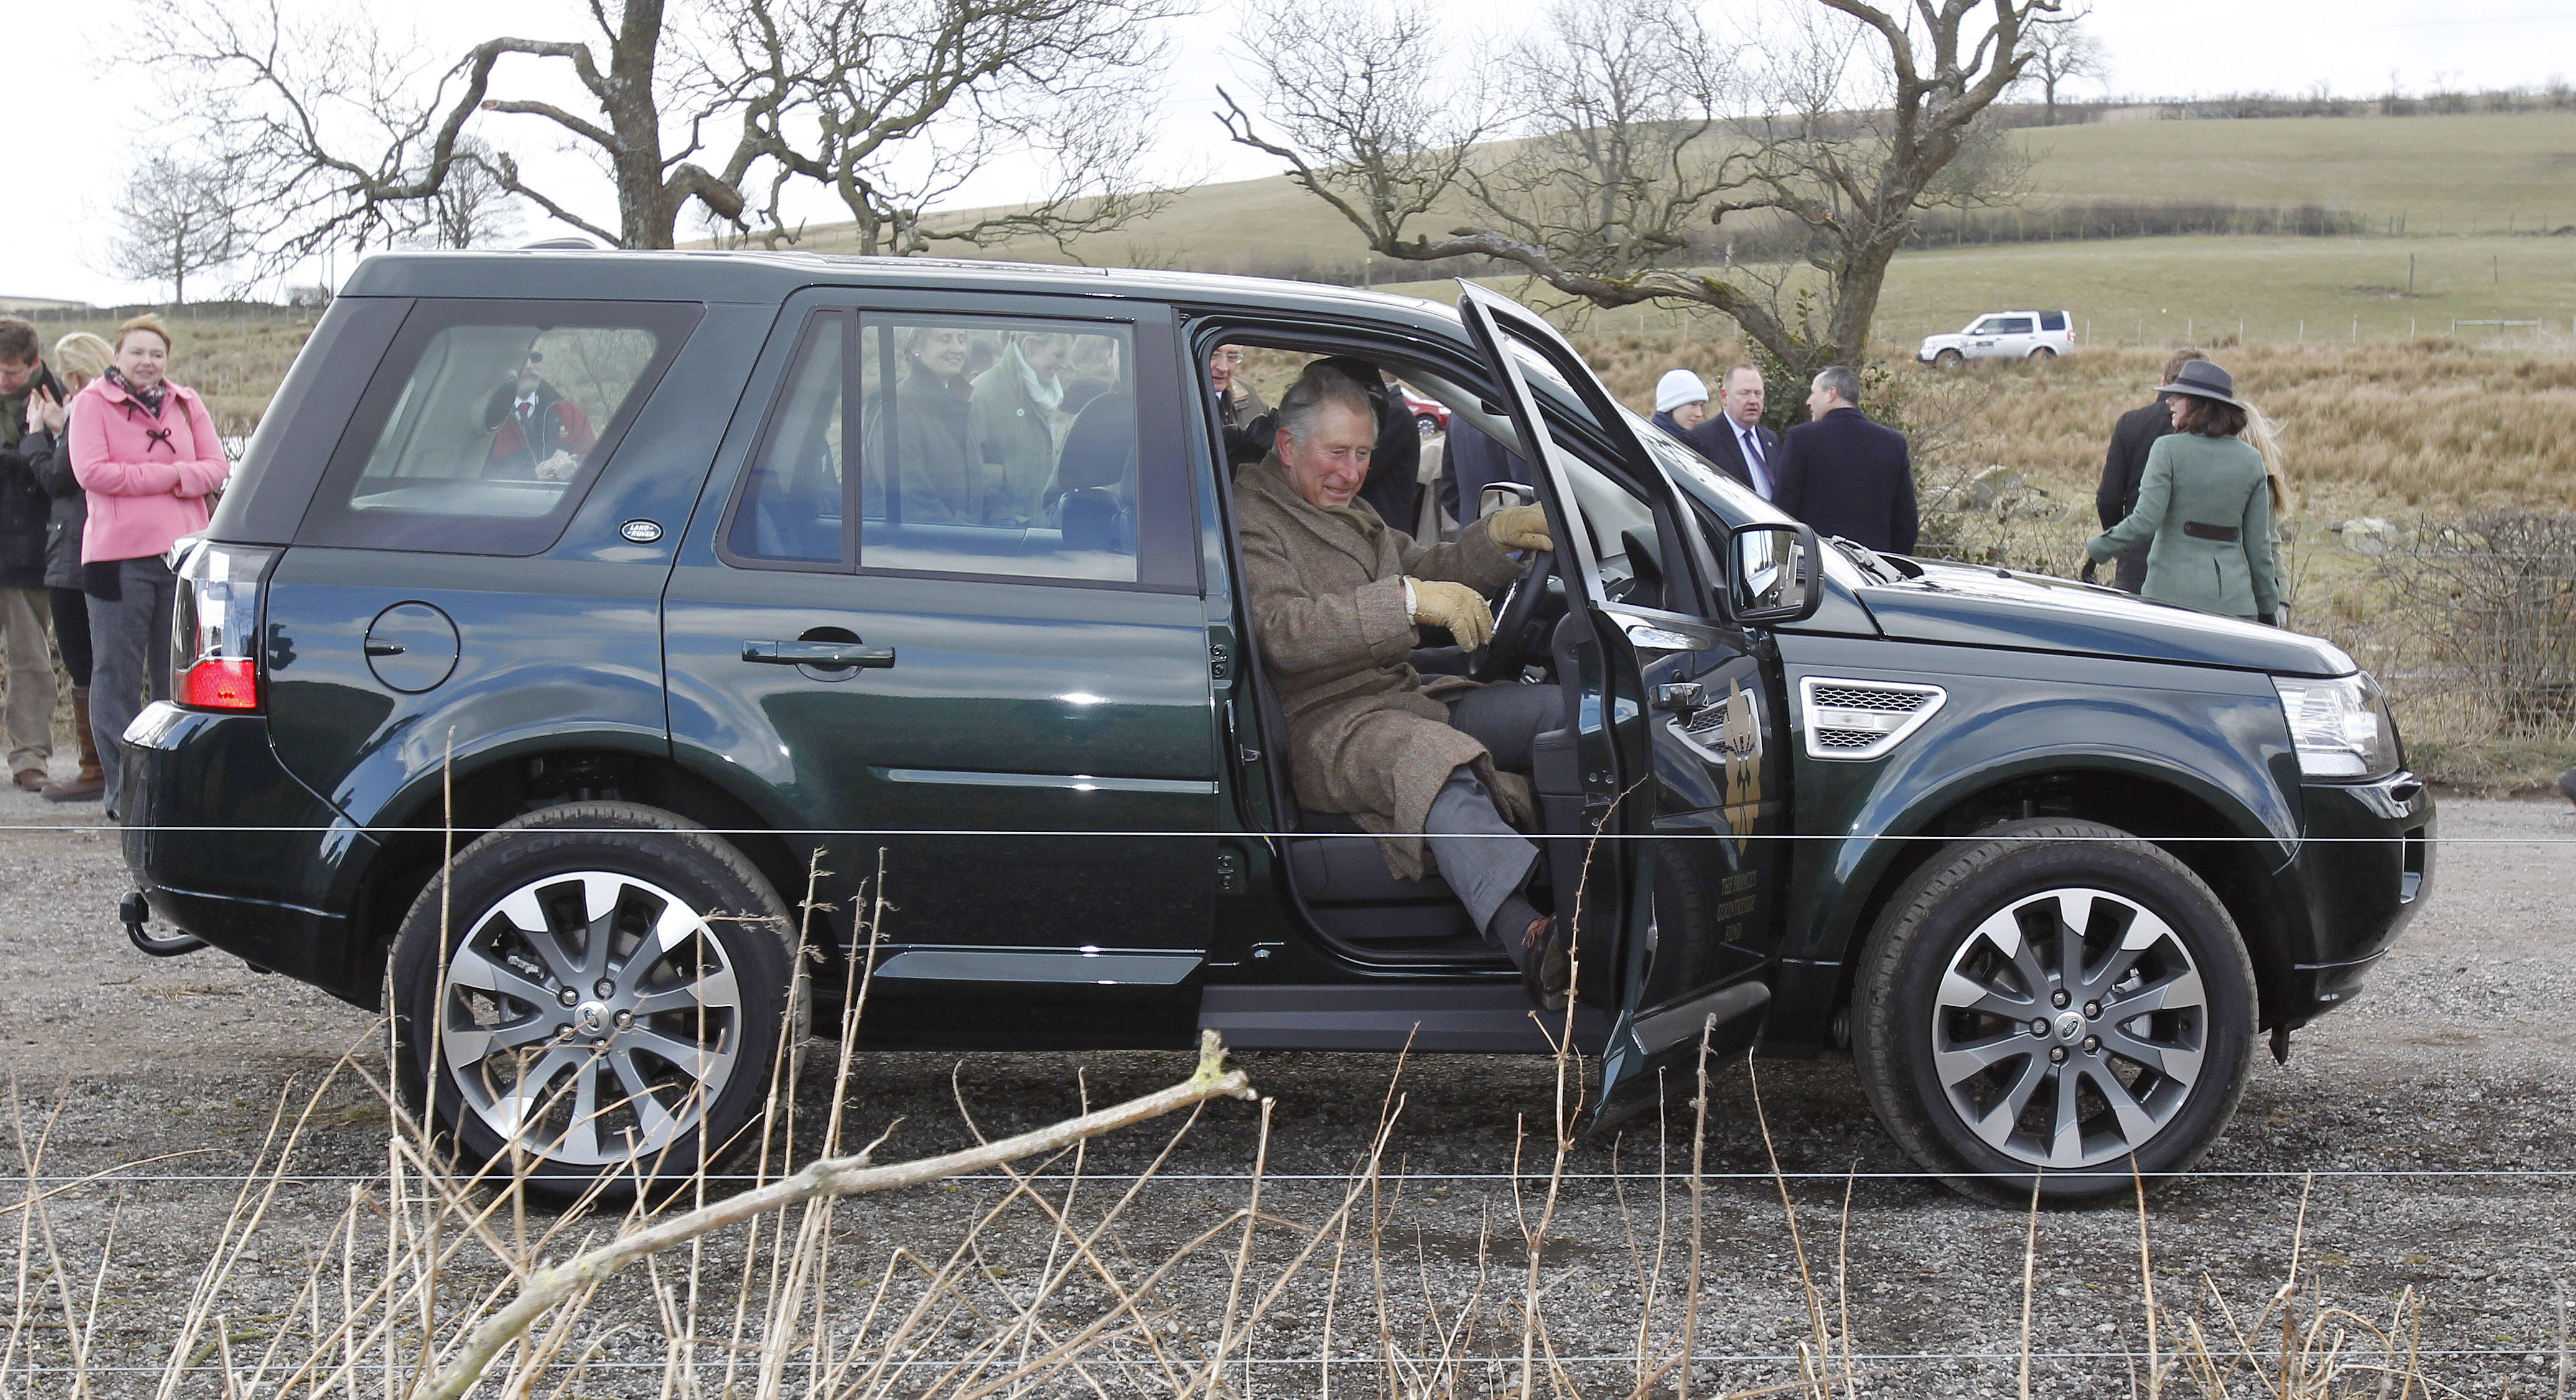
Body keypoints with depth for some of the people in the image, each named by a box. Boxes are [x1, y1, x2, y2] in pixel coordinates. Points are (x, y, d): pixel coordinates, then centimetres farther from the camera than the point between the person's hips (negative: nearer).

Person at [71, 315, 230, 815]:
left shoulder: (186, 403, 14)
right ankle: (122, 787, 4)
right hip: (119, 554, -3)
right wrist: (168, 475, -8)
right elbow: (91, 472, -10)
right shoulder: (92, 403, 1)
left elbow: (217, 469, 8)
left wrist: (181, 479, -12)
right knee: (117, 674, -1)